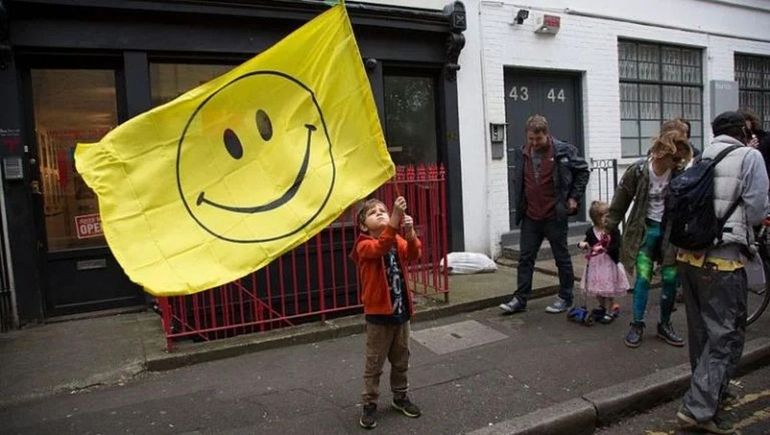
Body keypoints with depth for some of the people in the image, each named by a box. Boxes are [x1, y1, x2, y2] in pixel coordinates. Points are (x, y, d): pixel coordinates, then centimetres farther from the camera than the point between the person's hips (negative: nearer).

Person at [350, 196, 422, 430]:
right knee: (374, 364, 8)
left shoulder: (397, 241, 3)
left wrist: (410, 232, -38)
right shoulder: (364, 246, -13)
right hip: (378, 315, -5)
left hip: (401, 311, 5)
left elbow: (414, 254, -18)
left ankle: (400, 397, 38)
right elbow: (380, 247, -36)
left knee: (401, 361, 20)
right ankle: (369, 404, 24)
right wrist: (395, 219, -48)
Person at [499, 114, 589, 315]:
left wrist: (574, 197, -2)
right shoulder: (521, 154, 3)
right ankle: (520, 298, 15)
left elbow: (583, 170, 3)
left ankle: (565, 298, 23)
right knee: (525, 258, 7)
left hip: (555, 216, -4)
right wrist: (520, 205, 10)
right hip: (530, 217, 4)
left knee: (562, 257, 9)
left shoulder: (563, 151, -9)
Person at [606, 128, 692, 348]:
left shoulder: (679, 172, -9)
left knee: (670, 278, 5)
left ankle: (665, 324, 24)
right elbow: (620, 202, -5)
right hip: (646, 228, -2)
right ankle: (637, 325, 11)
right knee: (643, 277, -4)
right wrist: (609, 229, 0)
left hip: (670, 230, 2)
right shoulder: (638, 170, -14)